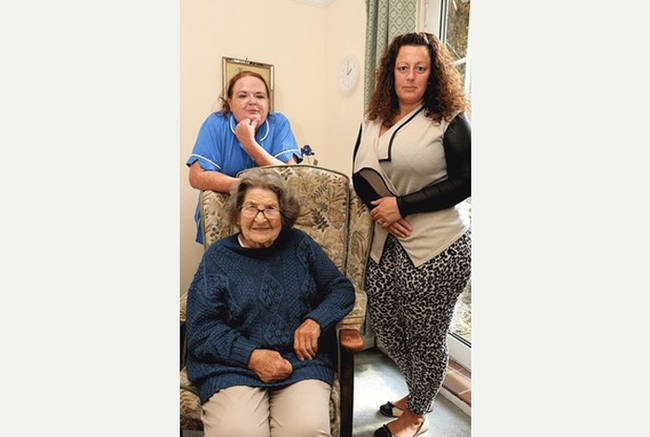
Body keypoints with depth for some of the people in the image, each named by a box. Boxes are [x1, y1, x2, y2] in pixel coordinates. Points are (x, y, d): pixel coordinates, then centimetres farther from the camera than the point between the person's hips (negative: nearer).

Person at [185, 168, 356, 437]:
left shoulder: (300, 245, 10)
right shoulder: (218, 256, 5)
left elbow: (342, 289, 10)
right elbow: (201, 329, 0)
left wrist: (315, 321, -10)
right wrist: (251, 356, -13)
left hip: (302, 361, 1)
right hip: (233, 365, 0)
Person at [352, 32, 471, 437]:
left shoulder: (450, 121, -6)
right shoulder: (374, 122, 10)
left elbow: (464, 182, -11)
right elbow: (361, 175, 10)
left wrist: (402, 204, -16)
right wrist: (381, 210, -9)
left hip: (438, 248, -6)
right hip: (389, 243, 6)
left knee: (426, 335, 7)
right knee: (385, 326, 16)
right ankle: (417, 392, 44)